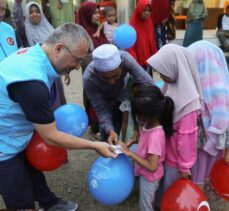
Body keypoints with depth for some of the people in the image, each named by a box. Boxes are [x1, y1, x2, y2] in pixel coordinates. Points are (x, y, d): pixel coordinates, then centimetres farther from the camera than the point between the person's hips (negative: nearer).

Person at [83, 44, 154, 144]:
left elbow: (148, 83, -38)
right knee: (108, 137, -5)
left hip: (125, 92, 2)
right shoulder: (89, 79, -37)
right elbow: (101, 110, -29)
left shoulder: (124, 58, -38)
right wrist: (110, 130, -44)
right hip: (106, 101, -2)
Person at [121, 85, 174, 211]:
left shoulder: (155, 136, -37)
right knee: (148, 200, 32)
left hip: (150, 175, -7)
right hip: (145, 173, 7)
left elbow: (152, 166, -34)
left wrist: (130, 153, -33)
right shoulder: (150, 124, -14)